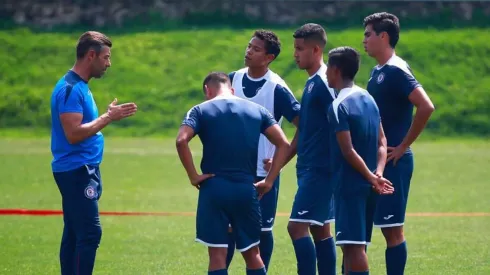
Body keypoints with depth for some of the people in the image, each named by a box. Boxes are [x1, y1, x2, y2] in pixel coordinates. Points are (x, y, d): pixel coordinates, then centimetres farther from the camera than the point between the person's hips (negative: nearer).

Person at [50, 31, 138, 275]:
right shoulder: (70, 89, -16)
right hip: (77, 170, -10)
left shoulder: (80, 87, 16)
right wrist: (108, 118, -20)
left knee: (74, 234, 10)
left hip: (80, 171, 10)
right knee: (90, 233, -13)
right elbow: (73, 134, -23)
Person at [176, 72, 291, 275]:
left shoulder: (201, 111, 2)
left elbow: (181, 140, -16)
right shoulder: (257, 110, 11)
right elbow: (284, 144, 4)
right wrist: (269, 181, 6)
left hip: (214, 188, -3)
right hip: (246, 189, 3)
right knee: (252, 254, 13)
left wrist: (193, 175, -8)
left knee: (217, 254, 1)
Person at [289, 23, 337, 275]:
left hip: (319, 169, -10)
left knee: (297, 226, -13)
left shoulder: (324, 83, -15)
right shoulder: (312, 82, 15)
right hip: (310, 168, 10)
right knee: (320, 229, 10)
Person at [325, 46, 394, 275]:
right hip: (367, 186, 9)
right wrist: (378, 173, -2)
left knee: (353, 245, -10)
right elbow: (381, 143, 10)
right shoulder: (368, 99, 12)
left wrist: (372, 178, -11)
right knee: (355, 244, 14)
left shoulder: (339, 106, -14)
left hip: (350, 184, -9)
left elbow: (348, 151, -19)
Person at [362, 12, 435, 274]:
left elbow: (426, 107, -26)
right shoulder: (378, 71, 13)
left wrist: (403, 146, -19)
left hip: (393, 163, -9)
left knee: (392, 229, -5)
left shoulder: (395, 71, -15)